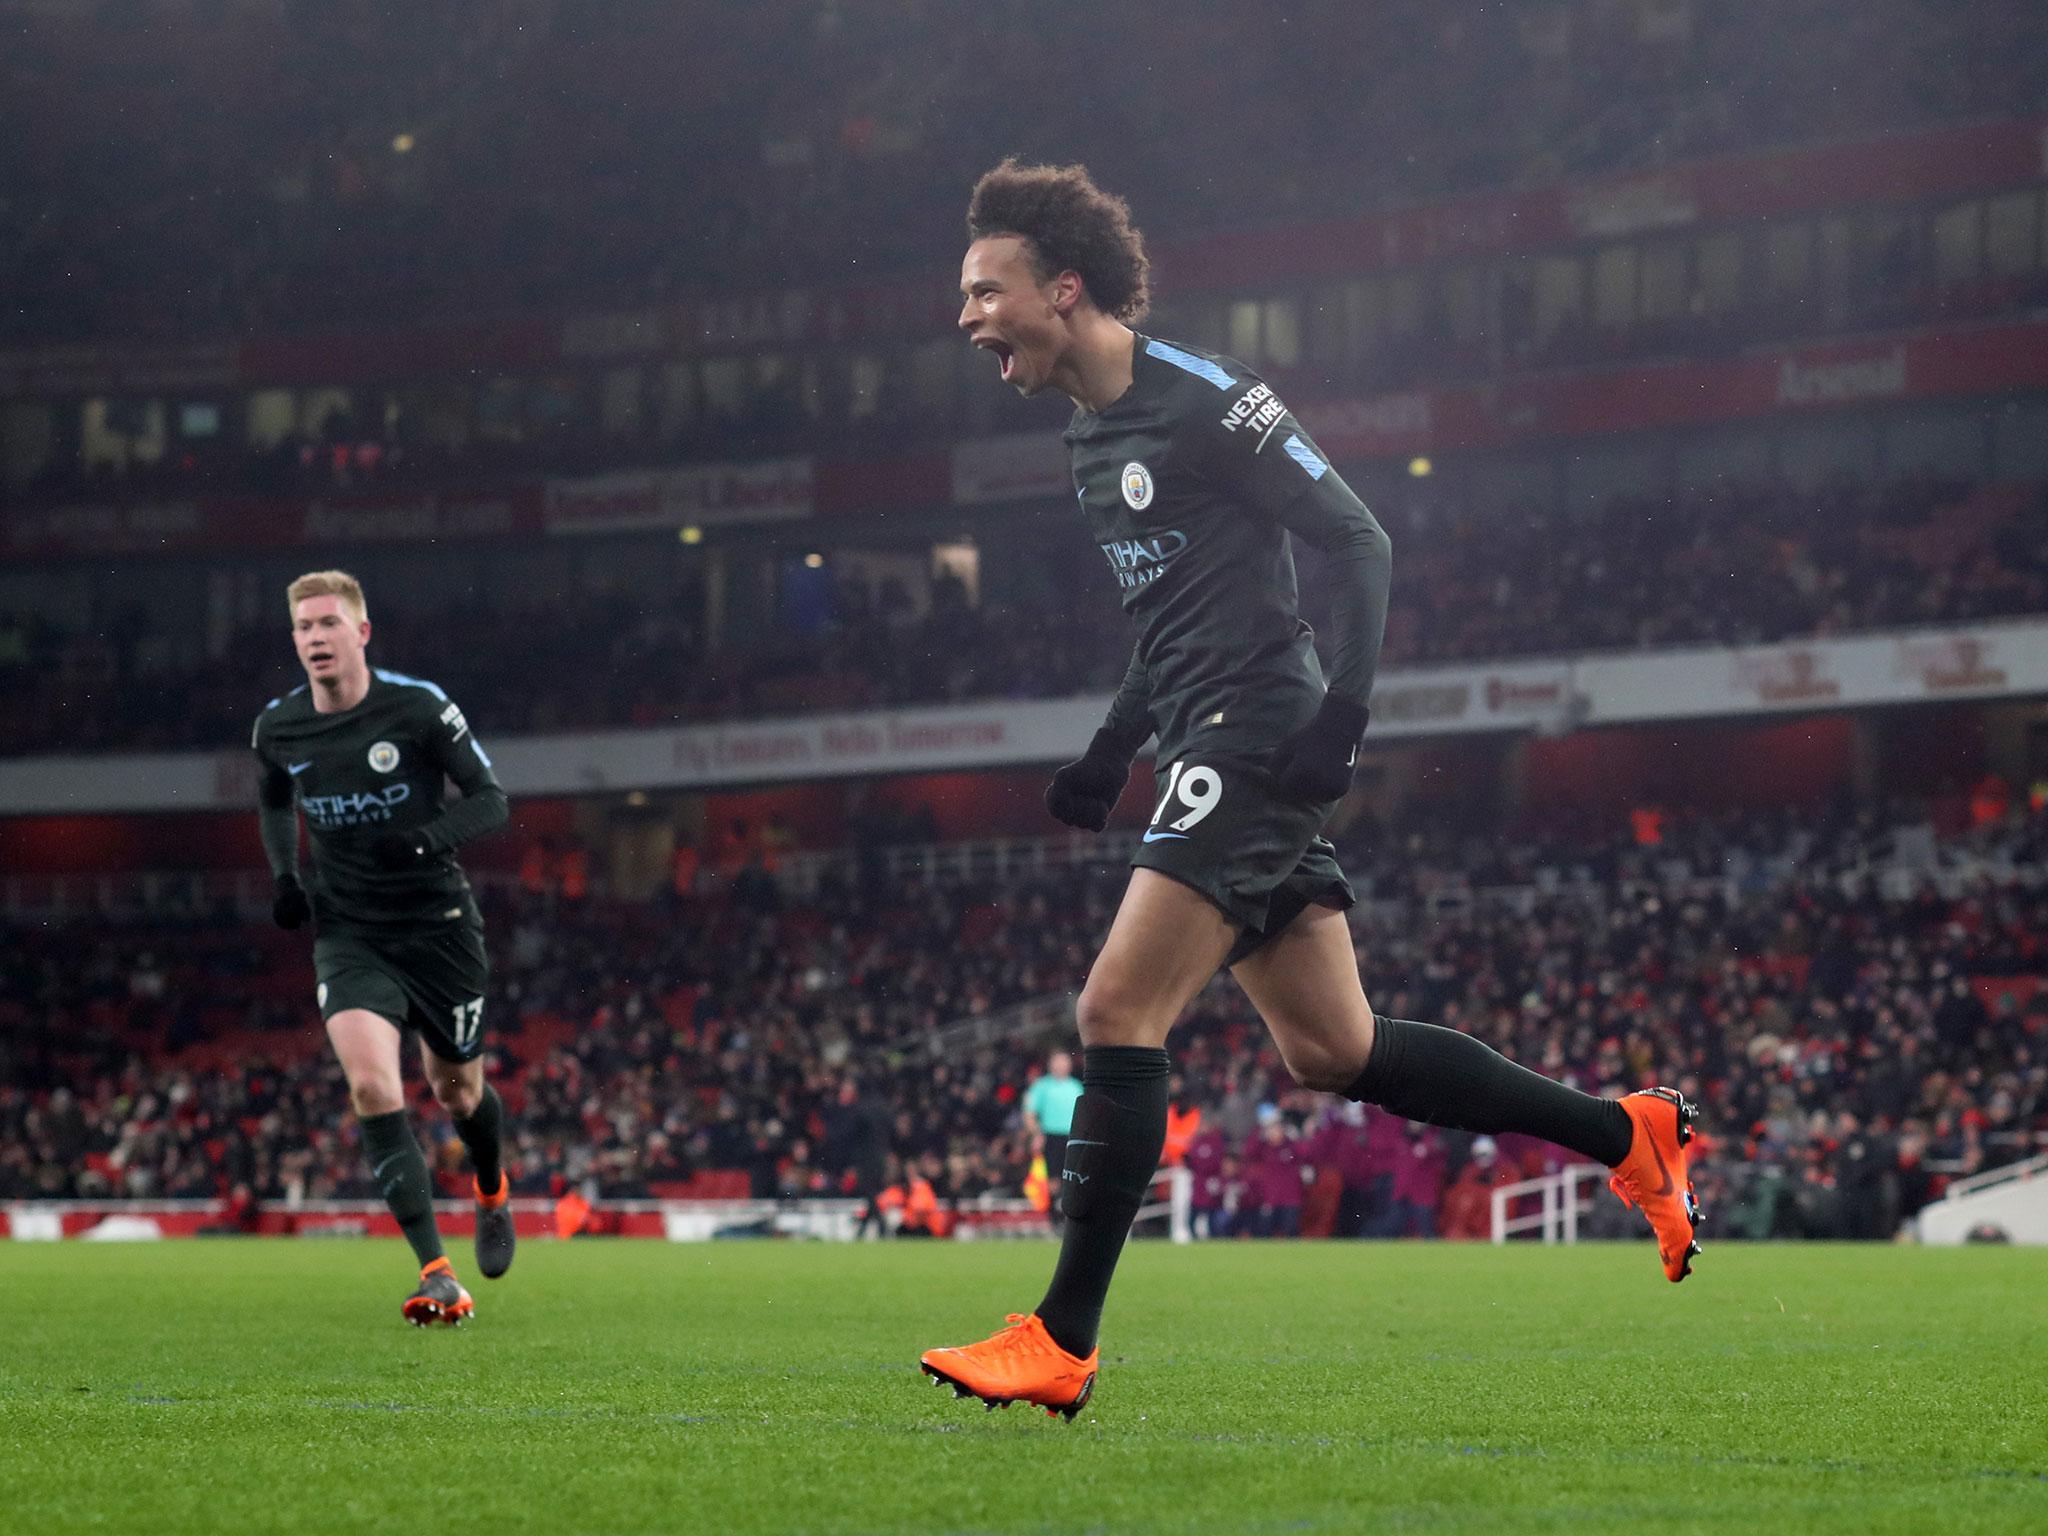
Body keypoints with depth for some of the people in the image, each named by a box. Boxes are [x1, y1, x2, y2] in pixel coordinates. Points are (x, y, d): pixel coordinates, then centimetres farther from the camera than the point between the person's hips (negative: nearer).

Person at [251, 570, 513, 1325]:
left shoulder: (418, 706, -12)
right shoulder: (277, 729, -1)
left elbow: (491, 800, -8)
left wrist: (430, 836, -26)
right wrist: (285, 877, 4)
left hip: (439, 923, -1)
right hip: (348, 933, 1)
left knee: (457, 1090, 12)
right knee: (372, 1085, -20)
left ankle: (492, 1193, 49)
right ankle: (436, 1274, -22)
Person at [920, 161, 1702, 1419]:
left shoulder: (1202, 398, -10)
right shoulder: (1094, 437, 18)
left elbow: (1360, 542, -11)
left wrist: (1343, 711, -21)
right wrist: (1115, 749, 21)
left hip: (1262, 741, -10)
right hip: (1212, 749, 10)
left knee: (1118, 1015, -15)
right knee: (1334, 1051, 9)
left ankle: (1062, 1343, -14)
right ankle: (1630, 1135, 19)